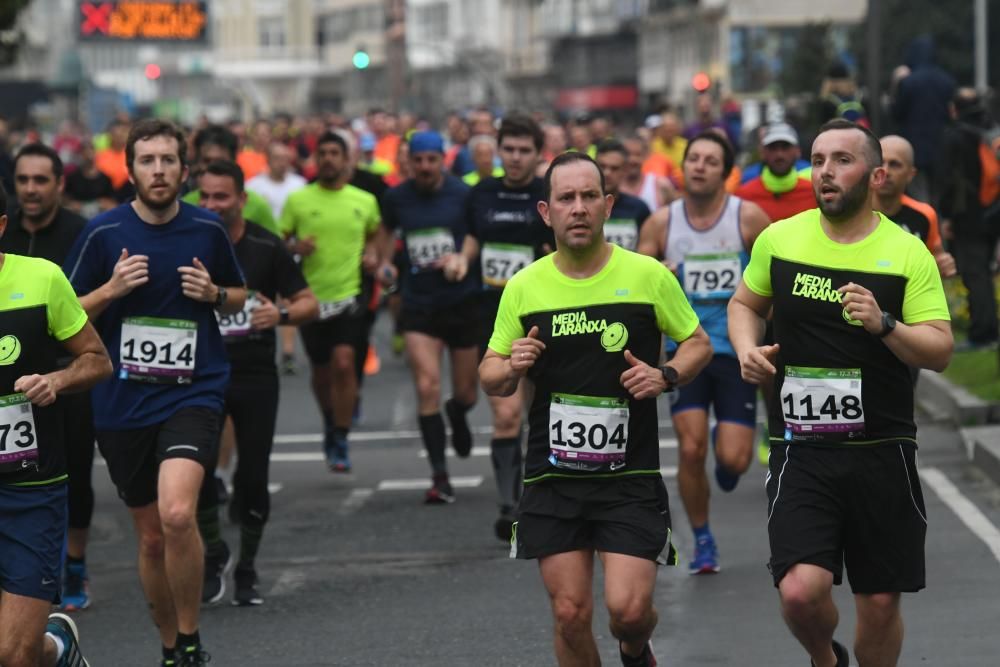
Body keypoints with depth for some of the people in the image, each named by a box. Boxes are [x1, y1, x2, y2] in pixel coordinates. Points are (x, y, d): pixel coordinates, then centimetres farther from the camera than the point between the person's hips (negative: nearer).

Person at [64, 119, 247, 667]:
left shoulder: (208, 229, 1)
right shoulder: (103, 232, -2)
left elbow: (239, 294, 17)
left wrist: (215, 294, -5)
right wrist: (111, 289, -14)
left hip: (193, 393, -2)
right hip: (122, 402, 2)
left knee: (177, 515, -25)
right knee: (151, 537, 11)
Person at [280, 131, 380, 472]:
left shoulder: (365, 201, 4)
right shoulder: (297, 200, 0)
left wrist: (371, 253, 2)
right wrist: (295, 247, -16)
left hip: (348, 293, -1)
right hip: (311, 297, 1)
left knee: (343, 363, -17)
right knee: (321, 372, 12)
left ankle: (340, 443, -9)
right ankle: (331, 423, 40)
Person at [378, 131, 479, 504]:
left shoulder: (463, 195, -7)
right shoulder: (397, 198, 2)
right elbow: (386, 229, 23)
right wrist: (385, 262, 7)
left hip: (463, 301, -1)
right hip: (418, 305, 1)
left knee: (466, 393, 9)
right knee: (427, 386, -13)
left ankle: (457, 415, 49)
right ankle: (439, 476, -7)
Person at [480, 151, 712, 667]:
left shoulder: (648, 275, -3)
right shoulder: (523, 287, 2)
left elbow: (698, 343, 9)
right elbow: (489, 374, 10)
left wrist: (666, 376, -11)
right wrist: (510, 369, -13)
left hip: (631, 476, -2)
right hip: (552, 481, 2)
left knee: (628, 609, -10)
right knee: (570, 614, -1)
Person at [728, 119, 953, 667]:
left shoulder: (907, 252, -3)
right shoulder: (779, 239, 2)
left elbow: (940, 351, -6)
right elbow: (745, 303, 20)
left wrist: (884, 325, -23)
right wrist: (747, 349, 0)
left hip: (882, 453, 0)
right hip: (801, 451, 0)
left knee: (880, 602, 6)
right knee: (800, 591, -15)